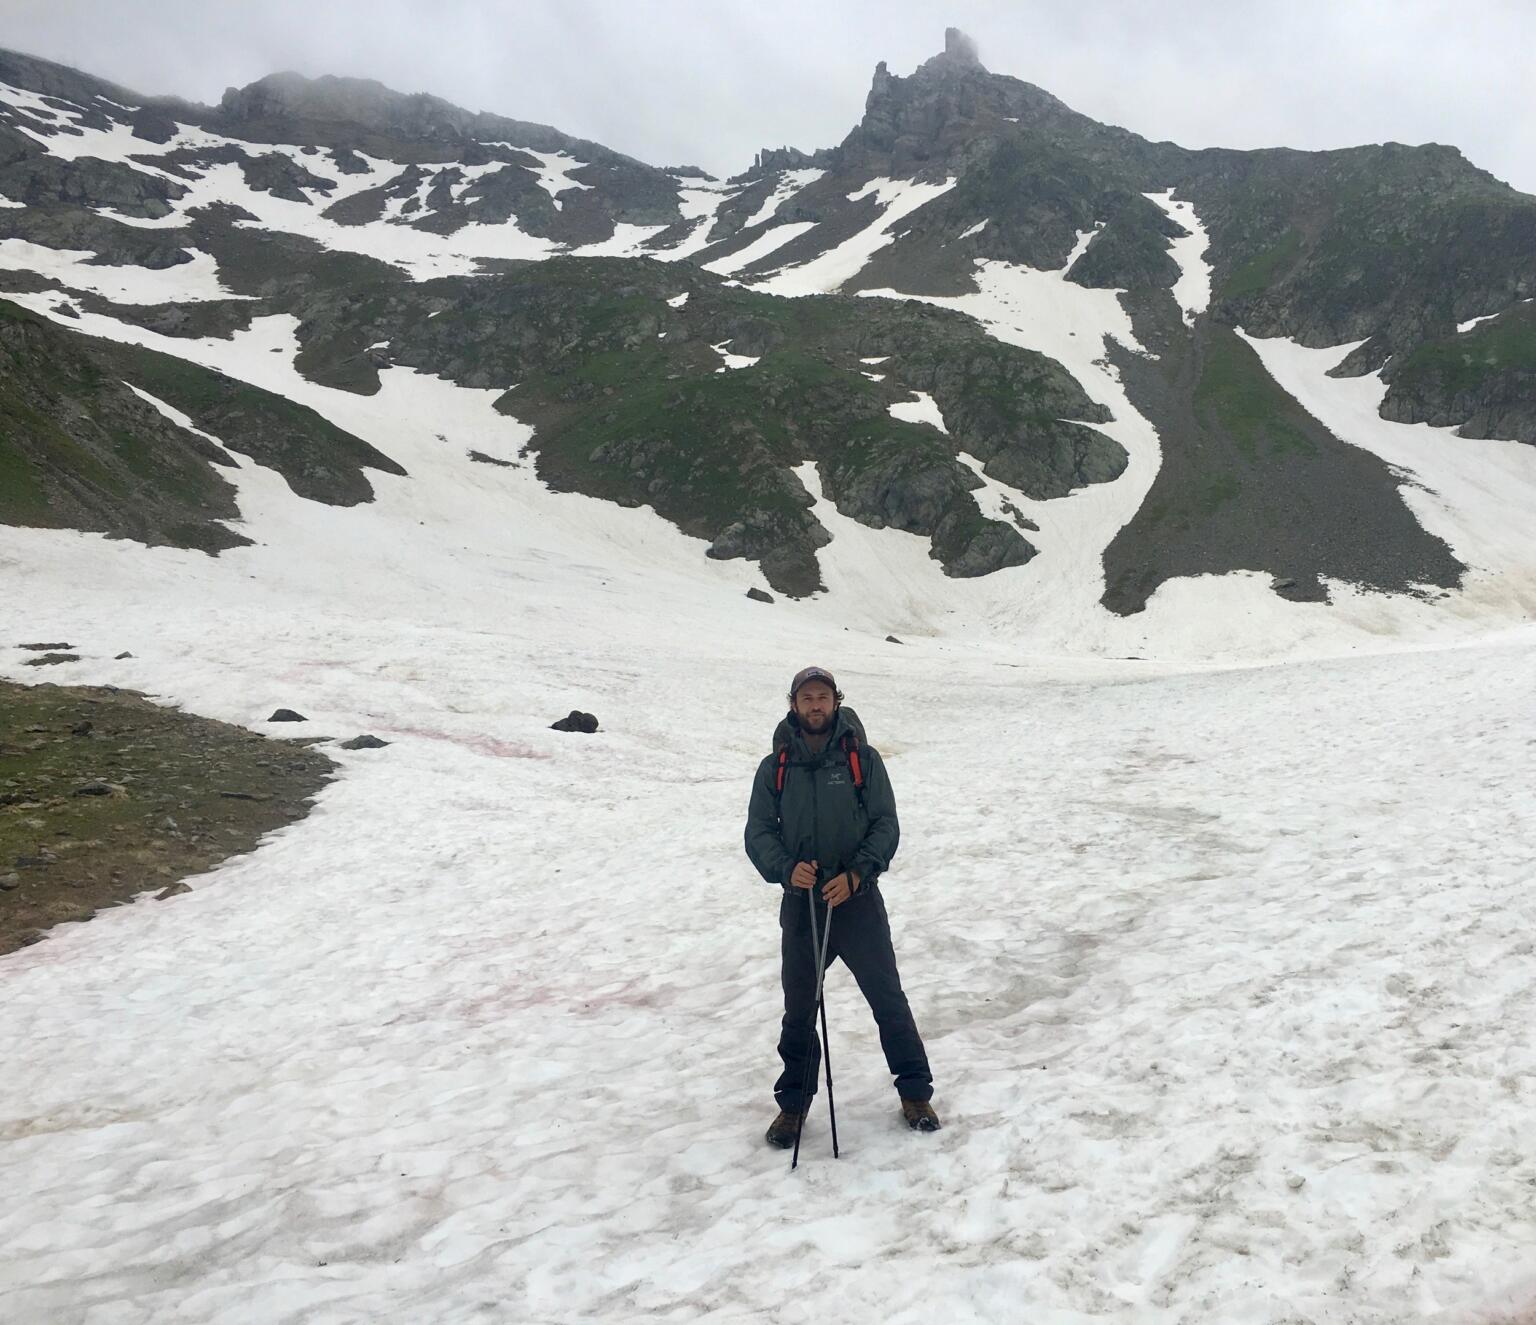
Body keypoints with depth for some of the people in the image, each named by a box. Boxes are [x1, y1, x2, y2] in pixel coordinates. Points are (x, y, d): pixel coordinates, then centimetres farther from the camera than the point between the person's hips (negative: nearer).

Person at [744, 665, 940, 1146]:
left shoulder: (862, 759, -1)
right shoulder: (775, 768, 4)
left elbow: (886, 824, -4)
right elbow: (758, 832, 2)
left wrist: (856, 874, -18)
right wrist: (786, 868, -18)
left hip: (857, 900, -2)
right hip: (800, 903, 2)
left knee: (888, 998, 3)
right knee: (798, 1009, 11)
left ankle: (915, 1092, 20)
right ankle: (794, 1102, 27)